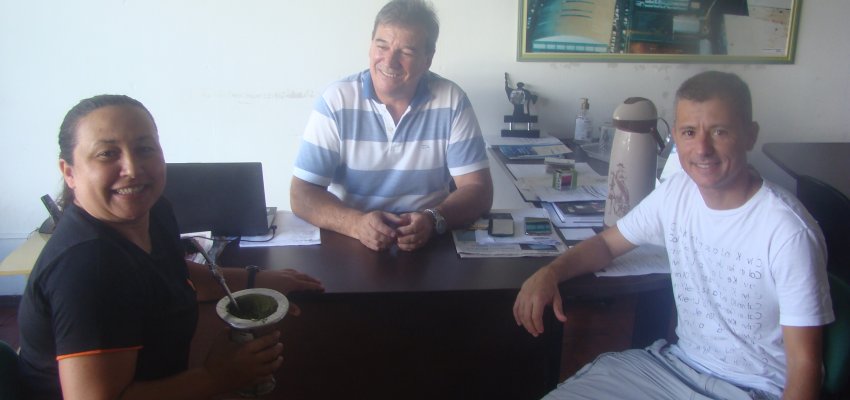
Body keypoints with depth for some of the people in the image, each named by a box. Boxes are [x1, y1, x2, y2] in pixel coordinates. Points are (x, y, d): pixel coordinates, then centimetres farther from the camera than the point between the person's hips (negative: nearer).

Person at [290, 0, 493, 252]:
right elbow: (302, 194, -10)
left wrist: (433, 220, -26)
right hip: (349, 244, 0)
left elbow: (478, 190, -6)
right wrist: (356, 224, -29)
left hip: (429, 245, 1)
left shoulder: (452, 102, -6)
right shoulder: (335, 101, -8)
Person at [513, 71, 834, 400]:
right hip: (677, 360, 5)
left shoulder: (789, 233, -21)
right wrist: (550, 272, -9)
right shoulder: (676, 191, -3)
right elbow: (608, 242, 9)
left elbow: (804, 366, -16)